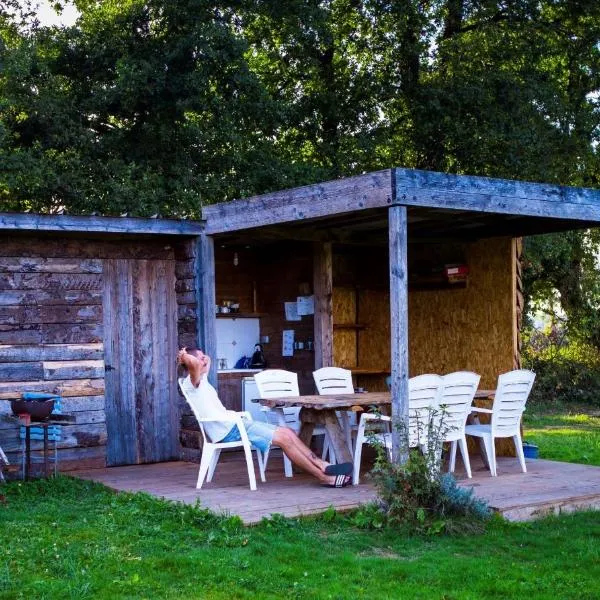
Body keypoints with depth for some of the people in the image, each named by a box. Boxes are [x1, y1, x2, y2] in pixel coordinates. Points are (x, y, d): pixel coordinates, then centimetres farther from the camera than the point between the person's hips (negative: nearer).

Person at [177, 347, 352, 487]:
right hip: (227, 431, -11)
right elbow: (193, 363, -33)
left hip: (233, 424, 11)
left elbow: (207, 360, 40)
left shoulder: (202, 380, 19)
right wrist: (185, 356, -13)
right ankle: (325, 477, -11)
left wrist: (185, 355, 28)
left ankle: (323, 466, -1)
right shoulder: (192, 382, -10)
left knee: (287, 432, 3)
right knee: (283, 439, -15)